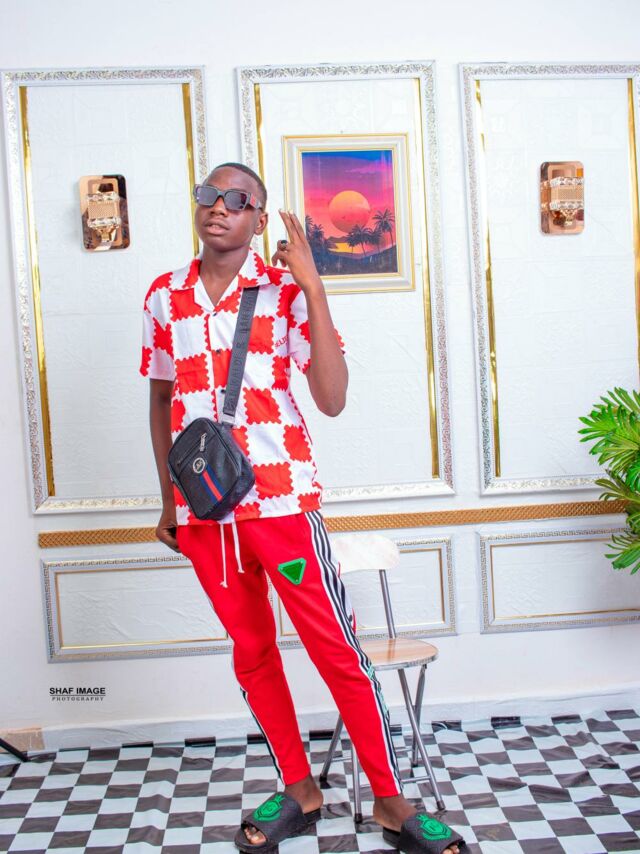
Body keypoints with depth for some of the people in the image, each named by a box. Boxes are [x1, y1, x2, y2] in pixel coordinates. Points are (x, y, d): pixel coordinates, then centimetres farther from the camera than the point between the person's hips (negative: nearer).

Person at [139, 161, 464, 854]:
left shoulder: (286, 291, -4)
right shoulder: (164, 296, 7)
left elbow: (332, 401, -14)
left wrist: (313, 288, -17)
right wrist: (168, 501, 16)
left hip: (281, 499, -4)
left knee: (338, 652, 1)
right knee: (251, 652, 15)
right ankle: (298, 791, 33)